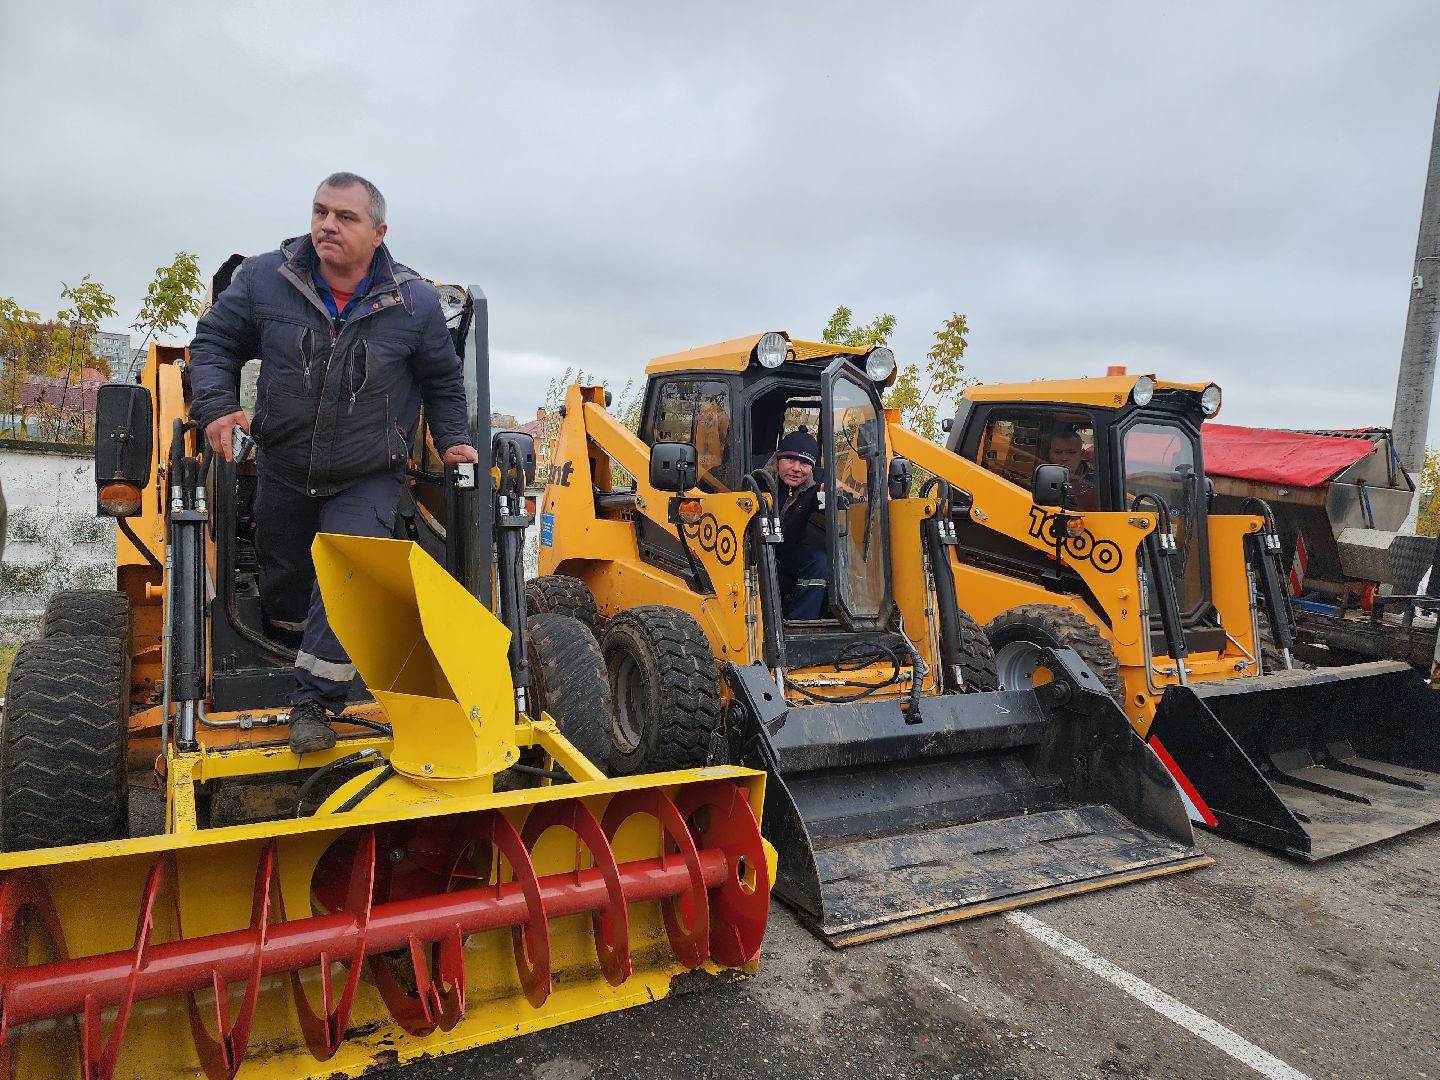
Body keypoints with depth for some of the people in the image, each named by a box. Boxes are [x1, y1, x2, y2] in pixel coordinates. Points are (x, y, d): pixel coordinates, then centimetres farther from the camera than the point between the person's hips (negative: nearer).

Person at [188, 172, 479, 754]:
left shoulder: (415, 302, -11)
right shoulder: (264, 279, -9)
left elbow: (443, 381, 4)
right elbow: (214, 342, 2)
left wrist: (452, 440, -3)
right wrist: (215, 406, -13)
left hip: (368, 480, -2)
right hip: (282, 470, 3)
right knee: (282, 585, 17)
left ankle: (314, 700, -9)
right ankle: (292, 653, 48)